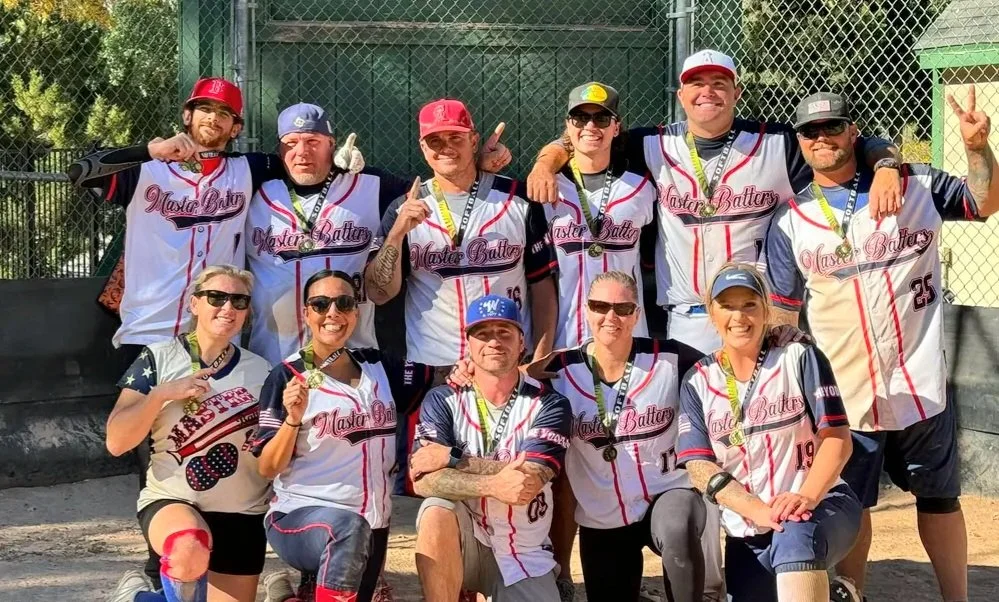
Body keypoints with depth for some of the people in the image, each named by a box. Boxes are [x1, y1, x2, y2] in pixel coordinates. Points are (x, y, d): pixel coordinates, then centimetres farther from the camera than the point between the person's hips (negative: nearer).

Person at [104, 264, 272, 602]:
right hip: (171, 501, -4)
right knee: (190, 551, -37)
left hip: (242, 516, 4)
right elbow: (117, 442, -9)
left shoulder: (261, 371, 5)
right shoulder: (159, 358, -3)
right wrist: (161, 394, -20)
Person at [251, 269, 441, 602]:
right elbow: (268, 468, -7)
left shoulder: (379, 367, 7)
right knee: (348, 527, -36)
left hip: (371, 525, 6)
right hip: (301, 514, -5)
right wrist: (293, 419, -24)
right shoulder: (288, 376, -6)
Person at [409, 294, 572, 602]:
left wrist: (451, 459, -19)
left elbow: (528, 482, -20)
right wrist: (492, 485, -33)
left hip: (524, 553, 0)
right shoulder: (442, 400, -3)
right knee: (436, 512, -32)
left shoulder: (549, 405, -6)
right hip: (460, 546, 0)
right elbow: (423, 481, -18)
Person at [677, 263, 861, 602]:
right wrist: (760, 511, -21)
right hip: (745, 532, 4)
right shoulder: (698, 382, 5)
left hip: (823, 506, -4)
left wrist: (807, 497, -26)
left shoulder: (800, 359, -1)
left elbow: (837, 439, -7)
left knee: (795, 534, -36)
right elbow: (699, 466, -5)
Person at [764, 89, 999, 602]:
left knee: (938, 499, 10)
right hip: (843, 390, 0)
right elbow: (780, 312, 6)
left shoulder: (917, 185, 2)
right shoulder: (790, 222, 3)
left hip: (920, 382, 0)